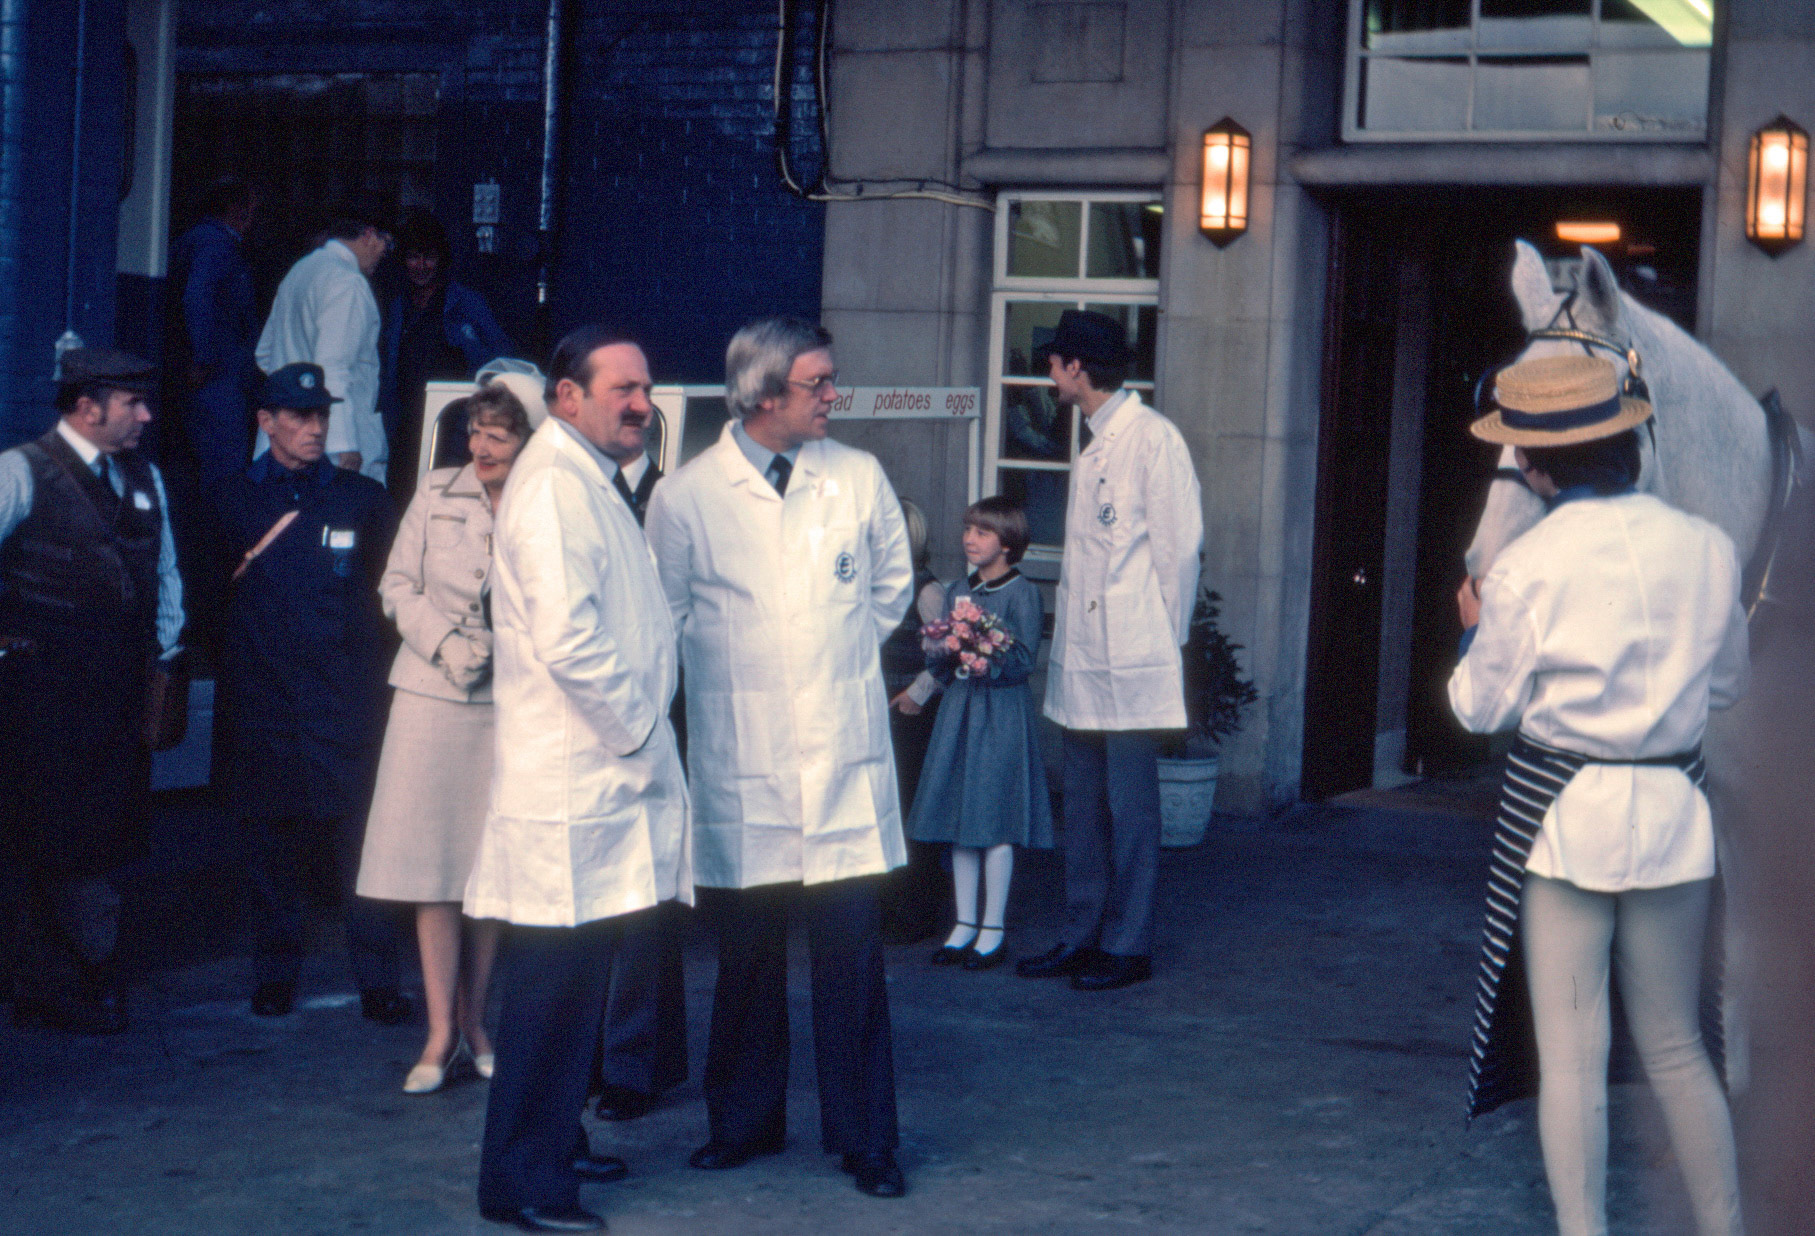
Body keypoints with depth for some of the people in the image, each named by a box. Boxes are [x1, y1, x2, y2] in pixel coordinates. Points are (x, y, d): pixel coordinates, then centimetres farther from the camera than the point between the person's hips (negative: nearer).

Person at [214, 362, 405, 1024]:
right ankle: (274, 974, 19)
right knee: (271, 840, 8)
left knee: (357, 835, -5)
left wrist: (373, 670, 1)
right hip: (262, 701, 1)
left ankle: (377, 981, 1)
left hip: (344, 698, -1)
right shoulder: (234, 500, 8)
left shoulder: (363, 498, 7)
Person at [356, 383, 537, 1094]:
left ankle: (474, 1021, 18)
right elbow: (398, 587, 7)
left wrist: (501, 651, -13)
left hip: (509, 706, -1)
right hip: (432, 699, 1)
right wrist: (445, 644, -7)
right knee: (433, 871, 0)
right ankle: (442, 1031, 7)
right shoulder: (437, 496, 3)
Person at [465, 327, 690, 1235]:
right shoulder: (554, 485, -15)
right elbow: (566, 639, -24)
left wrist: (640, 724, 16)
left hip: (600, 774, 10)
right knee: (555, 980, -6)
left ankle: (555, 1144, 27)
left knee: (578, 976, 16)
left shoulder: (589, 480, 19)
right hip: (573, 780, -10)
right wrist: (636, 726, -14)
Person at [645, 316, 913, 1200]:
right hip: (741, 770, -1)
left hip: (846, 761, 1)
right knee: (746, 958, 8)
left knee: (852, 954, -1)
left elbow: (892, 584, 19)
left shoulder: (858, 478, 3)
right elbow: (664, 621, 9)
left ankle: (864, 1140, 10)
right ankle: (744, 1124, 24)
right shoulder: (684, 497, -4)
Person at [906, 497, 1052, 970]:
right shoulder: (957, 590, 13)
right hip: (959, 706, 6)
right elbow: (936, 657, 12)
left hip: (1002, 714, -6)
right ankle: (964, 926, 17)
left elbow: (1022, 661, -12)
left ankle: (993, 931, 6)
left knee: (995, 823, -3)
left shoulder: (1022, 593, -6)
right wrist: (940, 650, -10)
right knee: (959, 825, 8)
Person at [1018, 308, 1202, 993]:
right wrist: (1065, 611, 10)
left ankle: (1128, 946, 7)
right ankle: (1081, 936, 20)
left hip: (1131, 663, -9)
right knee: (1083, 805, 13)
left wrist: (1163, 639, -8)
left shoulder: (1152, 437, -11)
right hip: (1083, 658, 9)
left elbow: (1178, 548, -11)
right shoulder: (1094, 444, 16)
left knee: (1130, 808, -1)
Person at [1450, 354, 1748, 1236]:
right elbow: (1727, 682, 11)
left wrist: (1475, 630, 15)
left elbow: (1482, 707, -3)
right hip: (1672, 808, 4)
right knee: (1675, 1043, 16)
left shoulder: (1527, 568, -12)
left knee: (1571, 1050, 3)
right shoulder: (1706, 550, -2)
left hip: (1562, 812, -3)